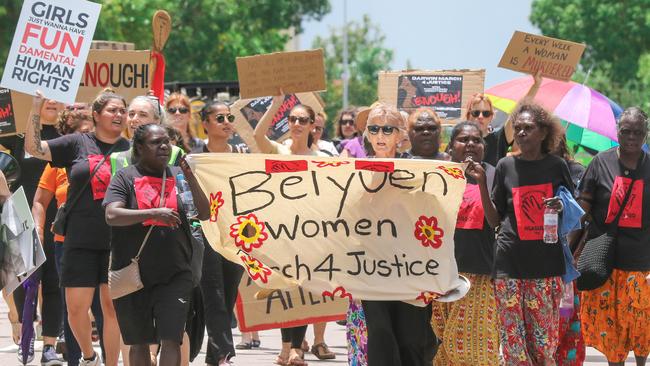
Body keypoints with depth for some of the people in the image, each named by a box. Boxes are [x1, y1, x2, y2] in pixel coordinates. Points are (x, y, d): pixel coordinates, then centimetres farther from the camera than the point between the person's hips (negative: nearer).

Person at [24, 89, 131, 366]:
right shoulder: (77, 144, 5)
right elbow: (34, 147, -2)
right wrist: (36, 108, -9)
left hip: (118, 242, 0)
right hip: (81, 240, 0)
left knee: (112, 306, 1)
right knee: (76, 306, 0)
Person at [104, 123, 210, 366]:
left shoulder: (178, 176, 7)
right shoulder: (126, 178, 0)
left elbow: (204, 214, 1)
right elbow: (112, 215, -15)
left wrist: (190, 177, -11)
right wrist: (153, 214, -25)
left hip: (174, 275, 1)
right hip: (133, 276, -1)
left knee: (171, 341, -9)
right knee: (139, 343, 10)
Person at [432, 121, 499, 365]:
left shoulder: (492, 175, 4)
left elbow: (495, 222, -5)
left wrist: (482, 183, -15)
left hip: (479, 272, -2)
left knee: (475, 344, -6)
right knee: (440, 341, 1)